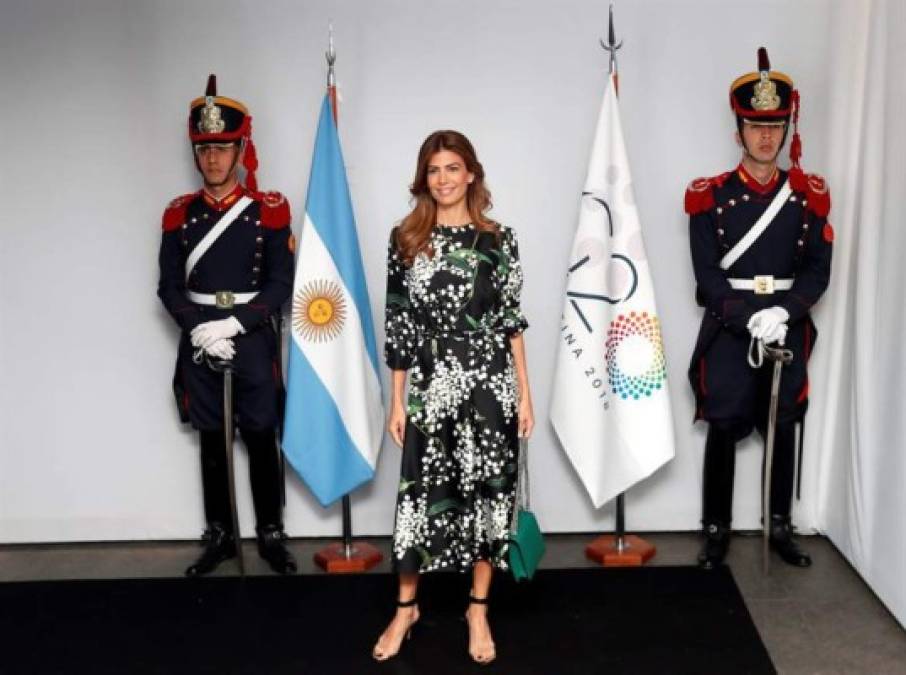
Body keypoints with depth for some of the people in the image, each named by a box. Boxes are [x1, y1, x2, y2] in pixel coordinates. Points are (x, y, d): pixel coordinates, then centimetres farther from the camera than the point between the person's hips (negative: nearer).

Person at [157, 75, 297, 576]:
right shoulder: (180, 213, 4)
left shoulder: (269, 210, -3)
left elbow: (281, 283, -7)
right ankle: (220, 537, 21)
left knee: (261, 439, 5)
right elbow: (169, 286, 2)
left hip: (254, 339, -2)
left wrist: (232, 325, -16)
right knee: (211, 441, 10)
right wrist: (201, 329, -14)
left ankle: (271, 535, 18)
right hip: (199, 342, 2)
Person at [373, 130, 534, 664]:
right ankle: (406, 607, 22)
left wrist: (524, 393, 0)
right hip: (430, 386, 0)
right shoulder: (406, 238, 3)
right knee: (422, 491, 5)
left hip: (489, 383, 0)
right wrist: (397, 400, 3)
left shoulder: (498, 239, 2)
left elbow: (512, 320, 3)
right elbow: (398, 323, 4)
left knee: (486, 488, 6)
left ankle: (479, 609, 21)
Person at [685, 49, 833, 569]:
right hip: (728, 329, -2)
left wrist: (782, 311, -18)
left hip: (789, 327, 2)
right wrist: (751, 316, -19)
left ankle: (781, 527, 23)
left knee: (783, 427, 11)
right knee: (723, 429, 2)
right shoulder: (710, 195, -2)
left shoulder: (809, 194, 3)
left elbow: (819, 269, -2)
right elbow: (708, 274, -8)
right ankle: (717, 530, 14)